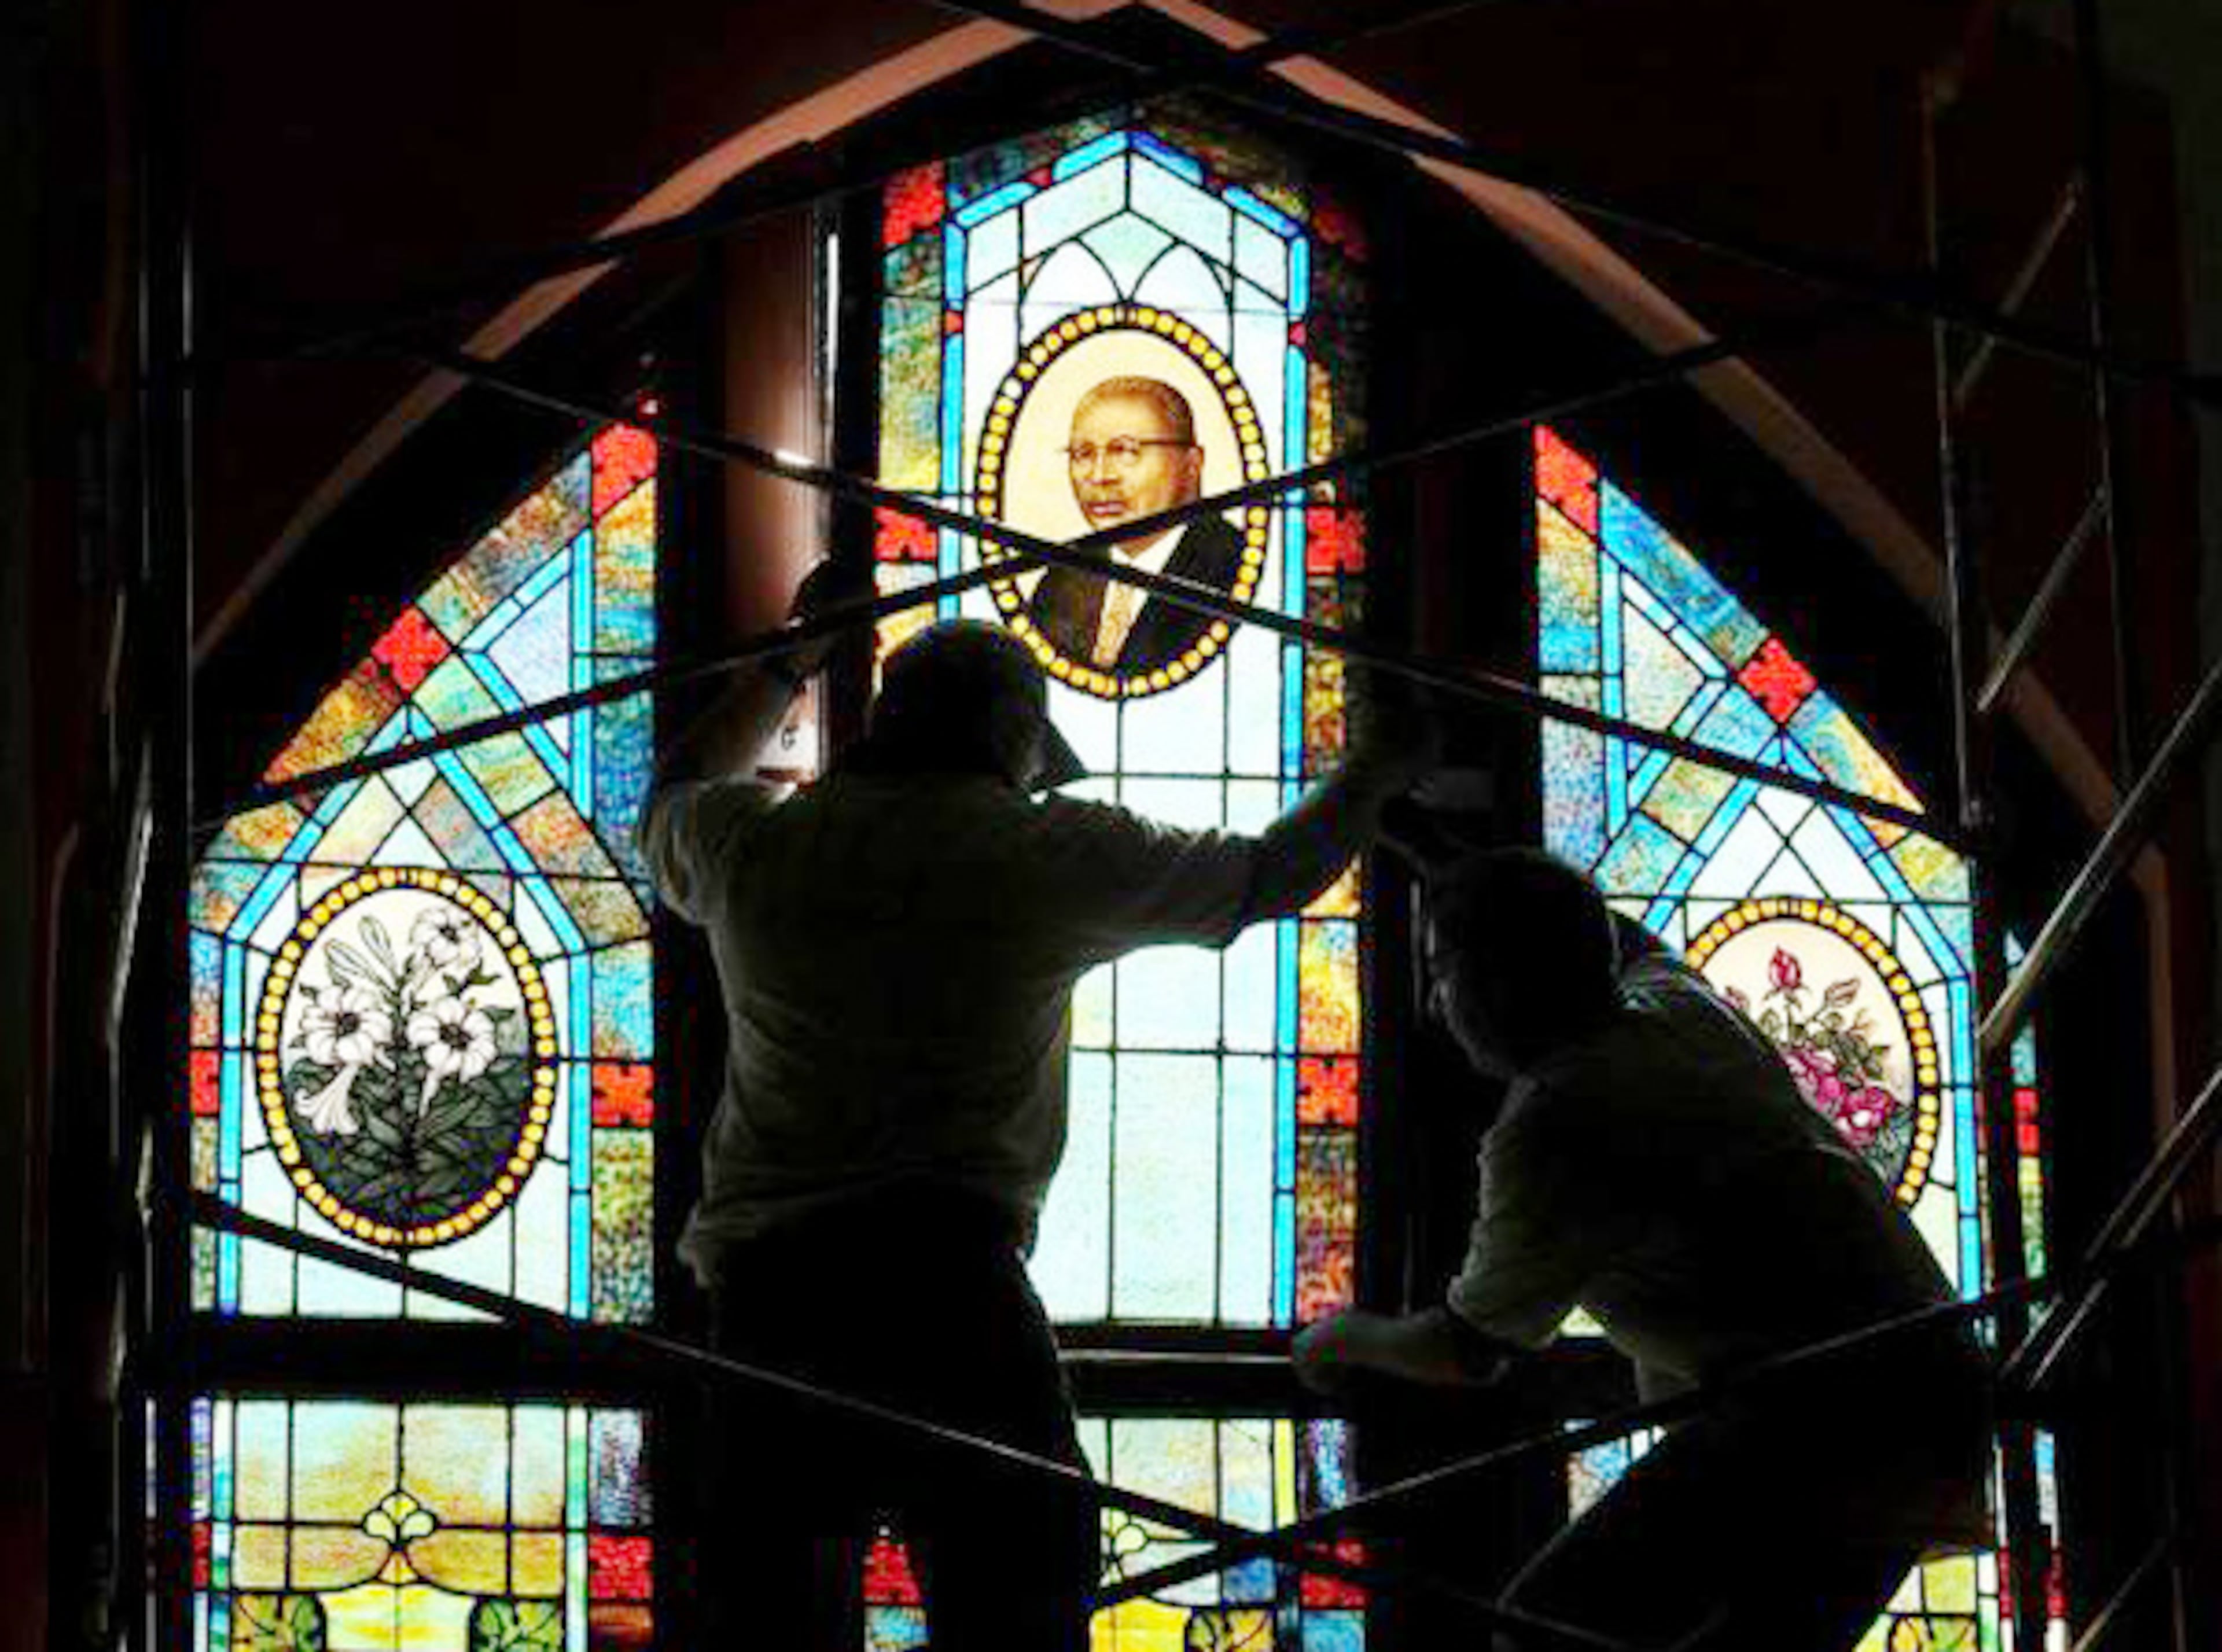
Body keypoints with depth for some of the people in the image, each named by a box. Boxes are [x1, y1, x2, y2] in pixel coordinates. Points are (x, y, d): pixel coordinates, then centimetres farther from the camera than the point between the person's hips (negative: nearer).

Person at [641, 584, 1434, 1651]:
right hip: (947, 1282, -3)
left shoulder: (756, 844, 13)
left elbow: (673, 801, 39)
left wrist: (790, 664, 52)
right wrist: (1370, 775, 38)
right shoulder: (1053, 855, 6)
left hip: (763, 1287, 3)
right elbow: (1271, 877, 20)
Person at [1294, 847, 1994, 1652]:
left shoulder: (1550, 1126, -9)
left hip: (1823, 1411, -10)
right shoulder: (1679, 1007, 17)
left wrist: (1346, 1339, 23)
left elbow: (1466, 1349, 3)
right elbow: (1627, 941, 45)